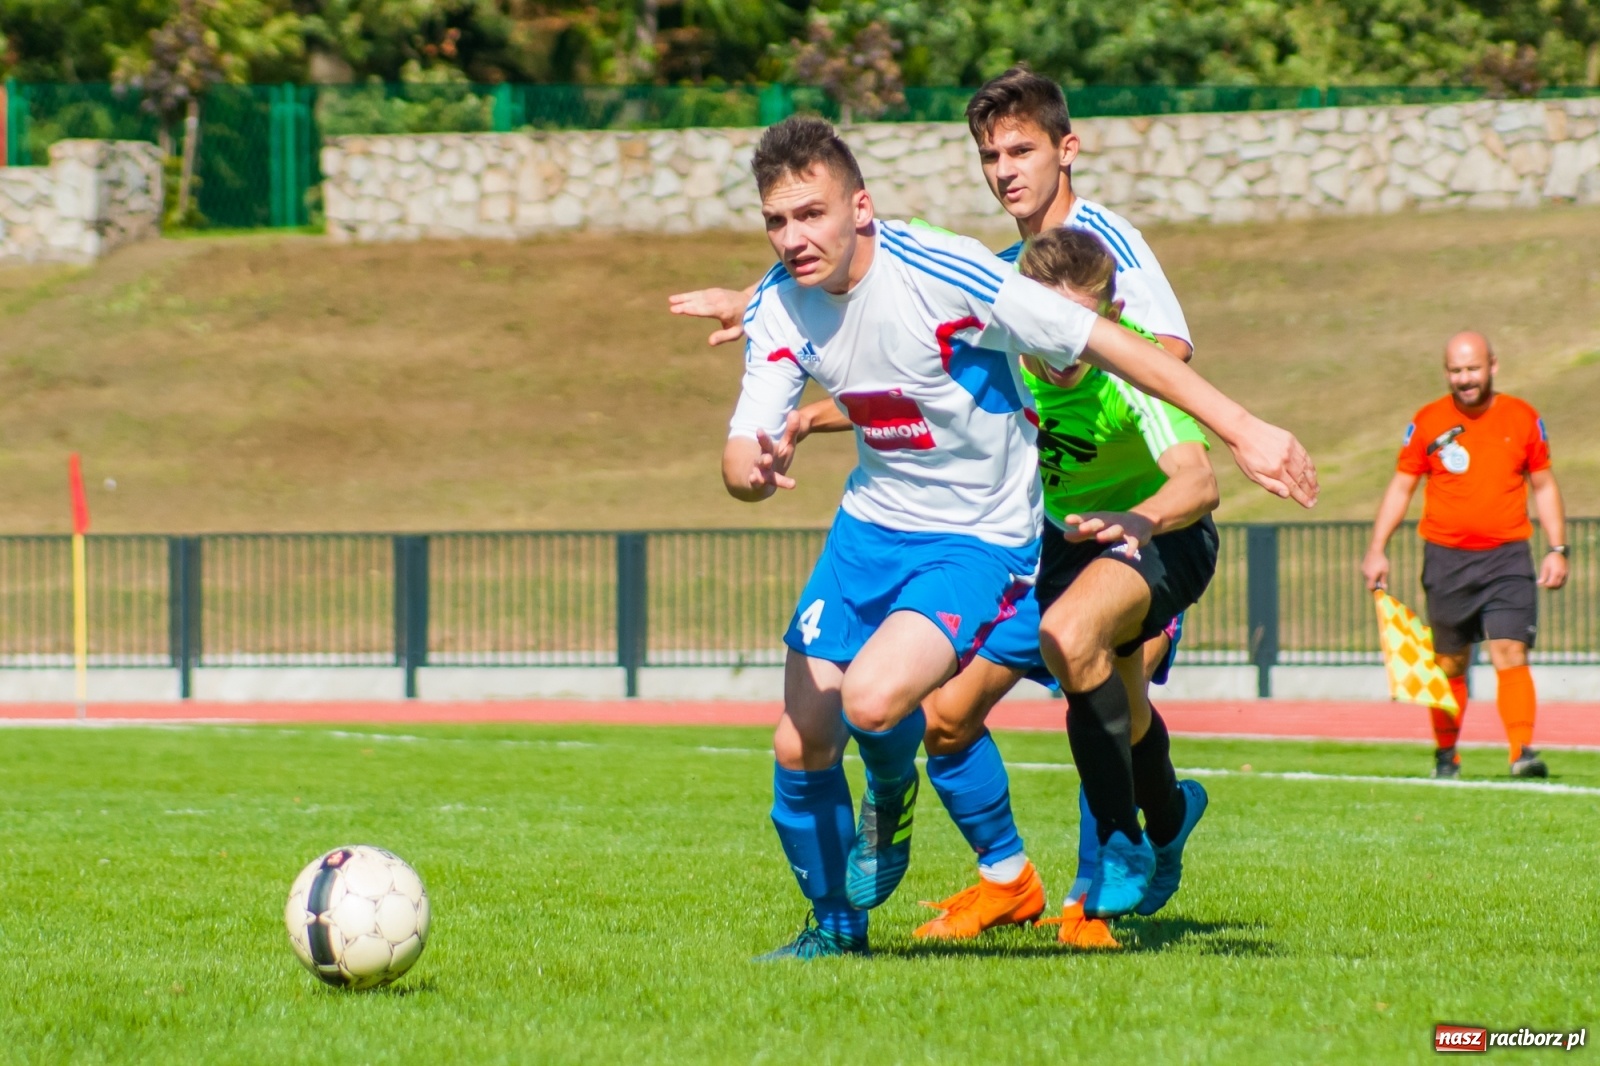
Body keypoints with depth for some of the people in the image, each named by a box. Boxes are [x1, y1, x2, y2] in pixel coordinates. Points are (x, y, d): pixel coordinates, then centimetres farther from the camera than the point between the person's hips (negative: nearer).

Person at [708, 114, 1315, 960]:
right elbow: (746, 447, -14)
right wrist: (747, 468, -41)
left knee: (871, 699, -28)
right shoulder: (779, 308, -9)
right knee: (800, 745, 3)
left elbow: (1106, 344, -19)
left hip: (979, 536, -5)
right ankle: (835, 922, 29)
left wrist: (1243, 431, -20)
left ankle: (892, 792, 9)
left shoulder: (942, 273, -25)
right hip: (871, 522, 5)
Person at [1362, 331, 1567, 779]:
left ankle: (1523, 751, -23)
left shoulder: (1524, 419, 4)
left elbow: (1543, 486, 13)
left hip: (1507, 558, -1)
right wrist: (1377, 550, 0)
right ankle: (1446, 755, 20)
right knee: (1450, 663, 7)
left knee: (1510, 653, -15)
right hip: (1446, 558, 1)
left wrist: (1556, 549, 6)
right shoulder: (1428, 423, 2)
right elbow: (1400, 487, 8)